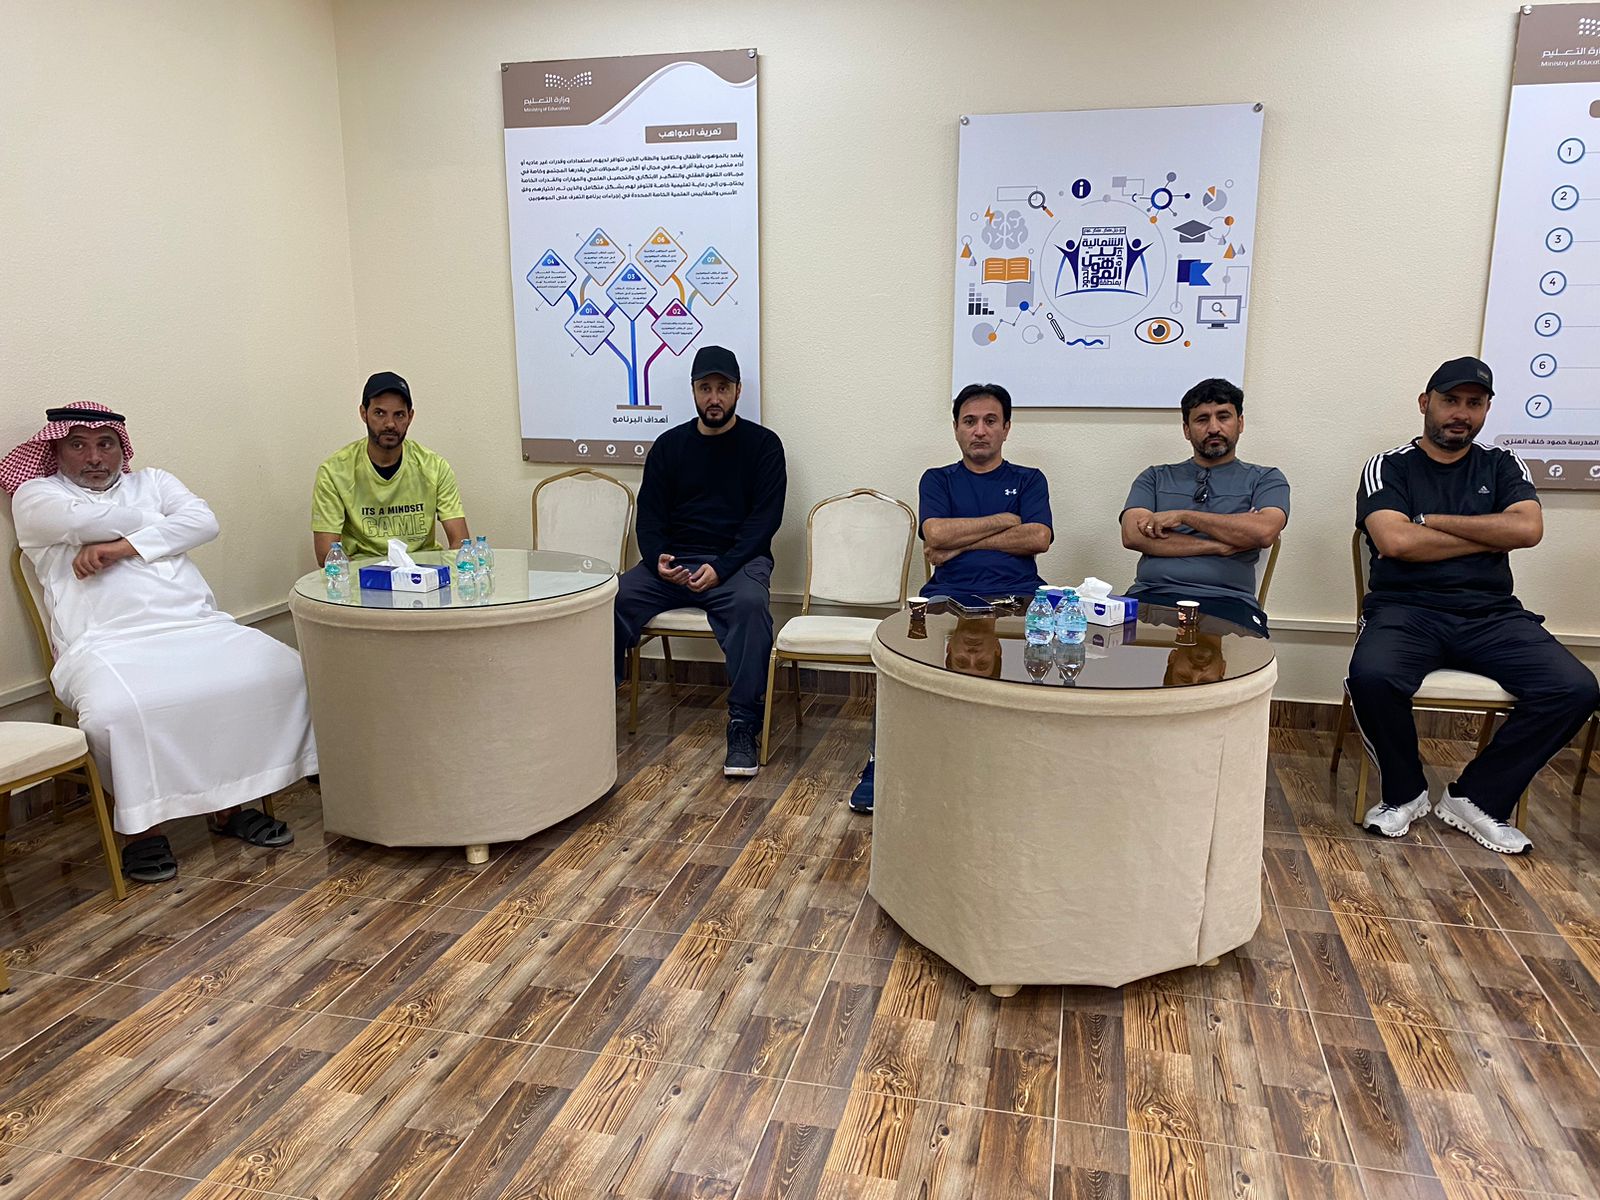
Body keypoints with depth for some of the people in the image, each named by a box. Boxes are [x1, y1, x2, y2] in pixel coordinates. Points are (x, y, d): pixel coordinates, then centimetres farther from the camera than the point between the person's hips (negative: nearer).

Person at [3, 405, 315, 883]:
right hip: (107, 643, -3)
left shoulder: (152, 481, 24)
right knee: (114, 711, -36)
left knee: (283, 670, -19)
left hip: (197, 626, 4)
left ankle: (230, 805, -8)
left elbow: (204, 521, 3)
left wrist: (123, 546, -6)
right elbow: (88, 520, -8)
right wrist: (156, 520, 9)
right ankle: (143, 825, -12)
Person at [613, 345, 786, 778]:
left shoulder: (762, 444, 5)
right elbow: (649, 515, 10)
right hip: (672, 563, 3)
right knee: (613, 598, -24)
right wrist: (658, 559, -12)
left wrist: (721, 568, -17)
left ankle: (743, 726, -30)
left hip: (737, 560, -3)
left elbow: (765, 518, -3)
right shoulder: (670, 445, 14)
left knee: (750, 603, -36)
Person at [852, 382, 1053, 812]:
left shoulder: (1029, 481, 22)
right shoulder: (938, 480, 23)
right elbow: (935, 534, 2)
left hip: (1016, 594, 0)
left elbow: (1038, 538, 3)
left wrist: (960, 543, 1)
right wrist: (1004, 520, 7)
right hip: (951, 593, 0)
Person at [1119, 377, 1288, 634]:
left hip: (1226, 601, -1)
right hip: (1151, 595, 1)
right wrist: (1221, 545, -1)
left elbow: (1264, 531, -4)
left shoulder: (1266, 479, 19)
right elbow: (1132, 535, 3)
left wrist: (1182, 516, -1)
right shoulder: (1155, 478, 22)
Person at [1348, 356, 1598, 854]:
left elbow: (1528, 529, -3)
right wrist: (1490, 536, -1)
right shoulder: (1388, 467, 7)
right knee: (1371, 676, -35)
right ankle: (1405, 794, -4)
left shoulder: (1502, 467, 17)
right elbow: (1395, 541, -11)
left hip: (1491, 614, 4)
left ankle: (1475, 798, -2)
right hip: (1406, 609, -3)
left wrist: (1431, 520, -4)